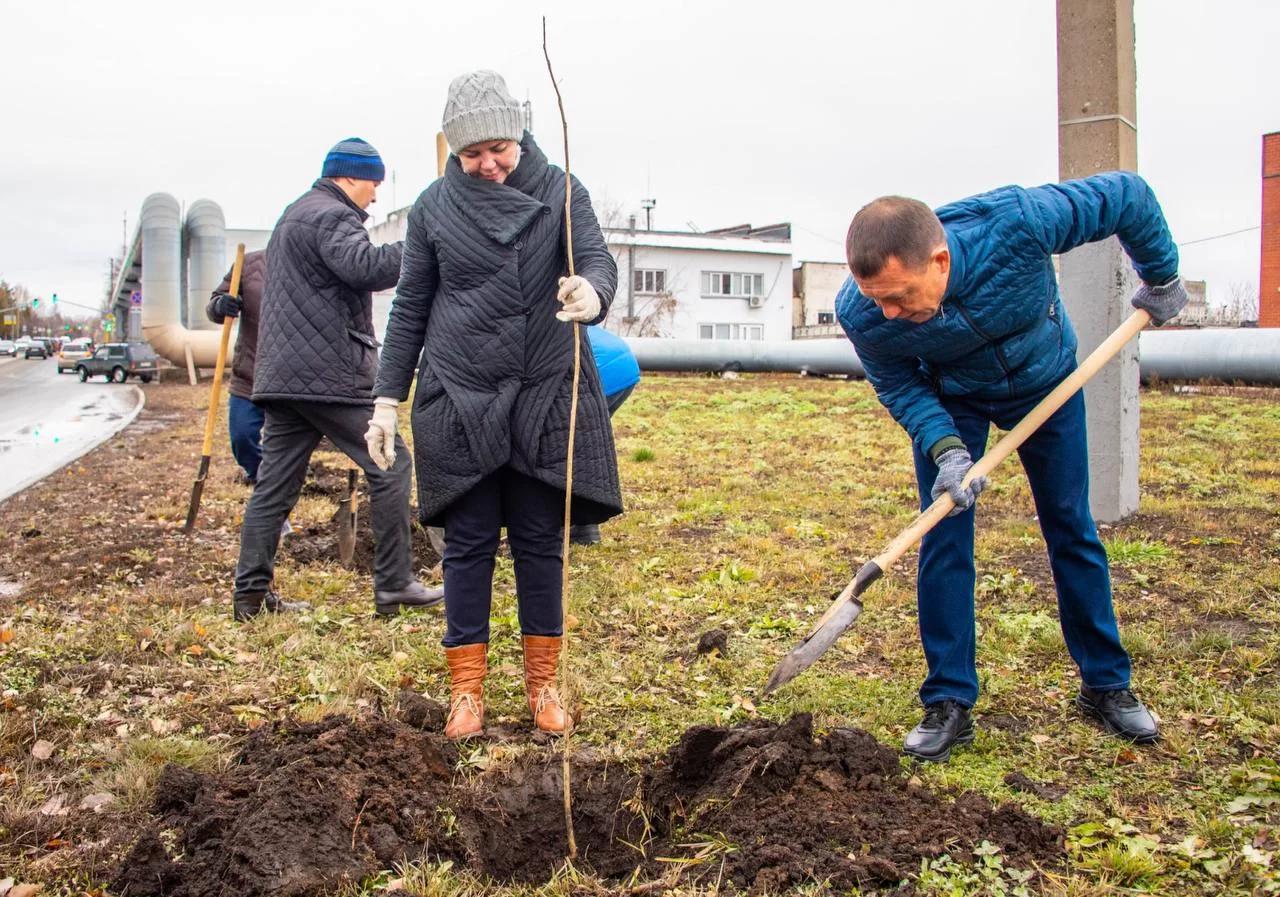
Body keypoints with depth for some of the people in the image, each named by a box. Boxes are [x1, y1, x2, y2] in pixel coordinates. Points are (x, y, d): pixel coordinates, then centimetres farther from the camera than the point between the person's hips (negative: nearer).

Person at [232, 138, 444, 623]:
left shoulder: (294, 215, 25)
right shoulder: (332, 217, -9)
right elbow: (364, 266, -28)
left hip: (281, 376, 10)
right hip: (330, 376, -10)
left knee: (275, 483, 8)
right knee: (390, 469, -2)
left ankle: (251, 592, 10)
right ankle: (393, 586, 1)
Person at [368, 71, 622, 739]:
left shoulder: (560, 191, 2)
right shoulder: (434, 206, 4)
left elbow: (598, 260, -11)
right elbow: (410, 307, 7)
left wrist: (591, 291, -36)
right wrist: (387, 398, 3)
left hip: (546, 402, 0)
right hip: (458, 403, 0)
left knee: (540, 544, 8)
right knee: (468, 546, 5)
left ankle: (542, 680, 21)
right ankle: (466, 686, 16)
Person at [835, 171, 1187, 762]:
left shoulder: (1019, 223, -41)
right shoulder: (861, 313, -35)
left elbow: (1128, 194, -23)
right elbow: (899, 386, -15)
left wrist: (1162, 277, -8)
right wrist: (945, 448, -32)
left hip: (1046, 381, 0)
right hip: (948, 400, 0)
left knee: (1072, 530, 7)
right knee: (943, 539, -7)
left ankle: (1105, 685, 21)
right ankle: (948, 702, 3)